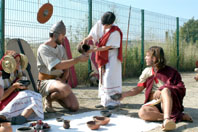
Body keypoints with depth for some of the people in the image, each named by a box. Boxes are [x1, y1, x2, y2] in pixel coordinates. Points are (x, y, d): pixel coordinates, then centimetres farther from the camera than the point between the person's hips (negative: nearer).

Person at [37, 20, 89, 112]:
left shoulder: (61, 48, 10)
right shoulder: (43, 49, -14)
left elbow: (66, 69, 13)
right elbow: (58, 65, -28)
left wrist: (63, 79, -10)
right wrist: (79, 59, -25)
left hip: (59, 81, 7)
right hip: (46, 82, -7)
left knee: (74, 107, -11)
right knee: (66, 89, -40)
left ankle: (53, 96, 15)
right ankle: (48, 99, -7)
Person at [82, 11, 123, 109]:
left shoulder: (115, 32, -21)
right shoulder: (99, 24, -4)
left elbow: (108, 47, -21)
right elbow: (92, 35, 6)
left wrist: (94, 49, -25)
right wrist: (86, 39, -15)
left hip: (112, 57, -7)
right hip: (102, 57, 7)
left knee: (110, 78, -12)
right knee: (102, 78, 10)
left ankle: (113, 101, -4)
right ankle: (104, 101, 19)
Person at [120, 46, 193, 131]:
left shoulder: (170, 72, 1)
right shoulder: (147, 72, 12)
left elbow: (181, 89, -7)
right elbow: (139, 89, 14)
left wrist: (162, 91, -19)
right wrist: (124, 94, 4)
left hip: (168, 103, -3)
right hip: (153, 104, 3)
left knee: (165, 89, -32)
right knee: (142, 112, -31)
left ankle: (167, 119, -51)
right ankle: (180, 116, -26)